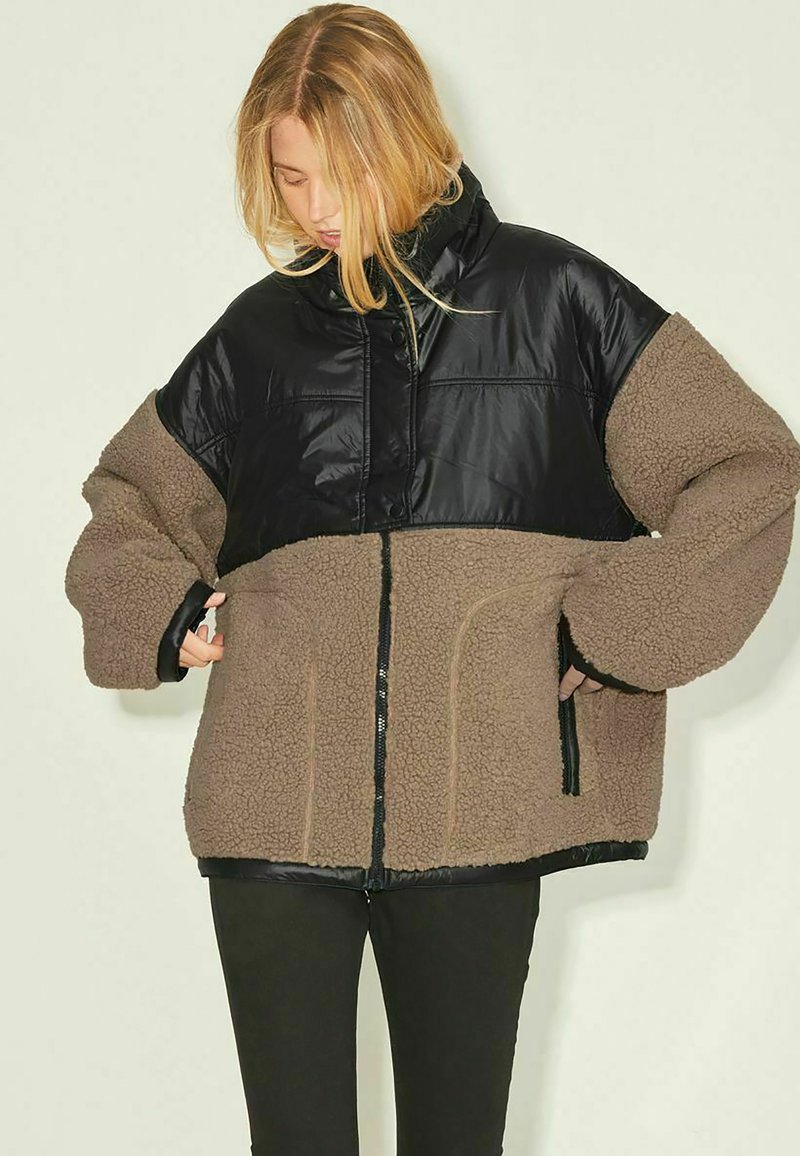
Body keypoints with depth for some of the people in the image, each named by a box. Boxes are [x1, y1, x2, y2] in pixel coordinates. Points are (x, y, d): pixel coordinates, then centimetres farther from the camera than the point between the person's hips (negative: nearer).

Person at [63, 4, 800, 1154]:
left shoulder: (547, 295, 5)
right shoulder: (260, 332, 13)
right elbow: (125, 504, 27)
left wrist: (606, 632, -4)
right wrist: (166, 615, 6)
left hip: (477, 805, -2)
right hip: (276, 808, 2)